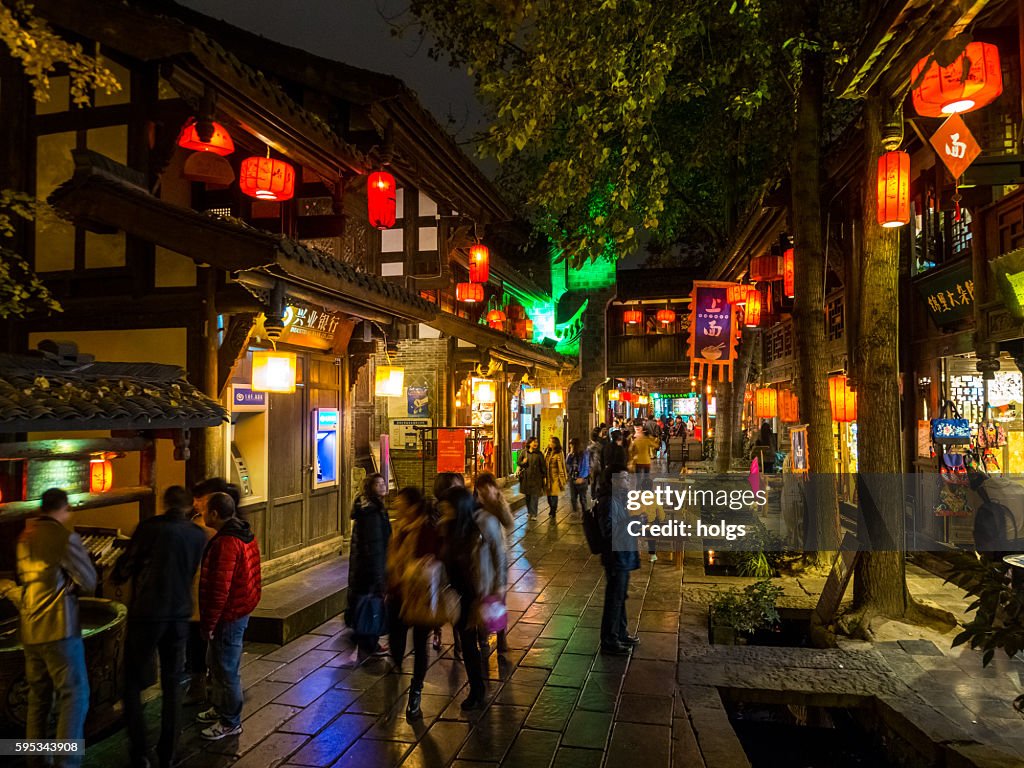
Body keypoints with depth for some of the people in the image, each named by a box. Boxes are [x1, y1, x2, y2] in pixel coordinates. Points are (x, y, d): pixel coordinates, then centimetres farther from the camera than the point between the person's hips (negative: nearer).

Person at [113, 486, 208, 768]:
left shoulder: (149, 528, -12)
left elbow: (125, 567, -5)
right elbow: (192, 573, 8)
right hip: (179, 615, 4)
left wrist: (116, 577, 17)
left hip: (145, 614, -3)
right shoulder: (198, 536, 0)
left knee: (133, 682, 12)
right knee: (172, 684, 15)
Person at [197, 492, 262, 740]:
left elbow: (219, 589, -25)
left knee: (226, 669, 4)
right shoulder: (244, 534, 7)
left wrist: (209, 623, -16)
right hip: (241, 609, 10)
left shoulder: (226, 543, -25)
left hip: (229, 615, -10)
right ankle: (220, 708, 41)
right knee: (219, 664, 25)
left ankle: (230, 722, 17)